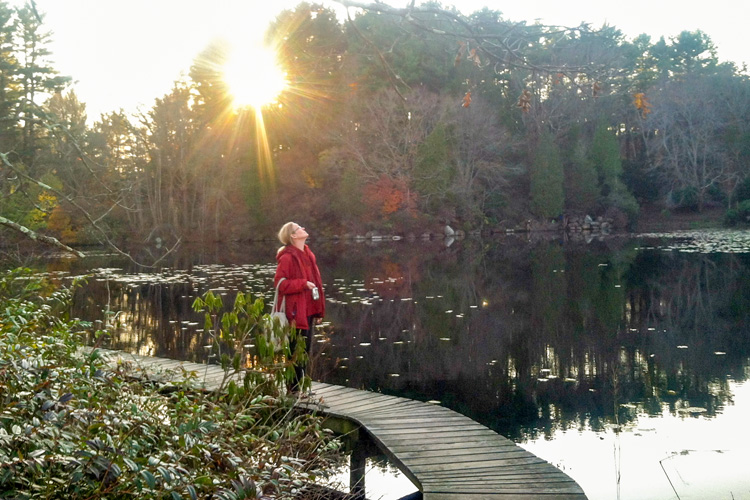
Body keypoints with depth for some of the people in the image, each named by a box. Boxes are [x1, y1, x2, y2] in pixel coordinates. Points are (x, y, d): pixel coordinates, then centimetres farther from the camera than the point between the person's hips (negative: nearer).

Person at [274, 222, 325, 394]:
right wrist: (303, 284, -22)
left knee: (305, 350, 15)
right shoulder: (287, 257, -13)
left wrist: (318, 309, 15)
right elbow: (280, 283, -18)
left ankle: (301, 387, 26)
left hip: (309, 311, 9)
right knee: (296, 351, -2)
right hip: (297, 312, -9)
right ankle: (294, 389, 8)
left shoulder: (308, 255, 14)